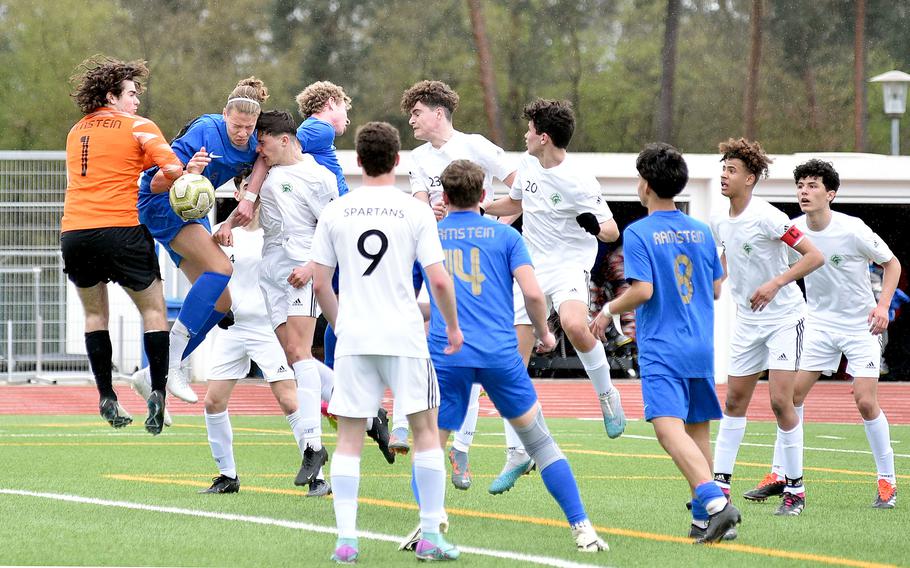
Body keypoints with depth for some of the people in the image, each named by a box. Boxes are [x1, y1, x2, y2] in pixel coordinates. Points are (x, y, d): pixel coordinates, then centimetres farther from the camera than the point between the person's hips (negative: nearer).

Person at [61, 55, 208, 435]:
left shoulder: (76, 132, 18)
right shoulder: (138, 127, 1)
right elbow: (171, 168, -12)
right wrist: (188, 173, 7)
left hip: (73, 233, 4)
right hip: (120, 229, -4)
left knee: (94, 314, 17)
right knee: (153, 308, 9)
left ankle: (107, 400, 12)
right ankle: (157, 393, -2)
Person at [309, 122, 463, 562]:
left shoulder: (335, 212, 3)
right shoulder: (414, 211, -4)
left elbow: (319, 283, 5)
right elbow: (439, 281, -7)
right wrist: (453, 328, 9)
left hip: (352, 338, 2)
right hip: (404, 335, -2)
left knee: (348, 438, 5)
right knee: (426, 428, 9)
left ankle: (346, 539, -2)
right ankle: (430, 537, 6)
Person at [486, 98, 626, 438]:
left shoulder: (578, 181, -17)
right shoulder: (528, 164, 4)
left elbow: (612, 231, -16)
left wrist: (597, 228, -38)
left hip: (569, 266, -7)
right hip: (530, 266, 7)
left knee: (574, 325, -36)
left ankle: (607, 395, -12)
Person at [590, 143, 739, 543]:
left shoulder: (638, 233, -8)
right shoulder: (700, 232, 10)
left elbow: (643, 290, -16)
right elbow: (716, 289, 15)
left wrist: (609, 310, 0)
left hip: (661, 349, -7)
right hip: (701, 346, 7)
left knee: (669, 427, -18)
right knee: (698, 429, 14)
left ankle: (715, 500, -36)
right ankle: (704, 518, 16)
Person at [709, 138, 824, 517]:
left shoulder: (766, 217, -18)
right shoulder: (720, 223, 3)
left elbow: (814, 256, -21)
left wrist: (776, 283, -29)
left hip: (783, 316, -7)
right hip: (747, 321, 7)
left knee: (780, 400, -12)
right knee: (734, 401, 7)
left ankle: (795, 486, -4)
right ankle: (720, 481, 12)